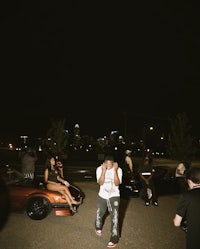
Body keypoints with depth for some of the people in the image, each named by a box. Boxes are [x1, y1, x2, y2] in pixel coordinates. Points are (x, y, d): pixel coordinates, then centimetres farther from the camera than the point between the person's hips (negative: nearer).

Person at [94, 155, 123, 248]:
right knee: (99, 214, 19)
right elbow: (100, 183, -20)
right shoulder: (99, 169, -12)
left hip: (114, 196, -2)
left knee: (114, 217, -11)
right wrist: (104, 171, -30)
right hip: (102, 195, 3)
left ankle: (114, 239, 4)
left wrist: (115, 170, -30)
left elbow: (117, 183, -23)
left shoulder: (118, 169, -14)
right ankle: (98, 227, 51)